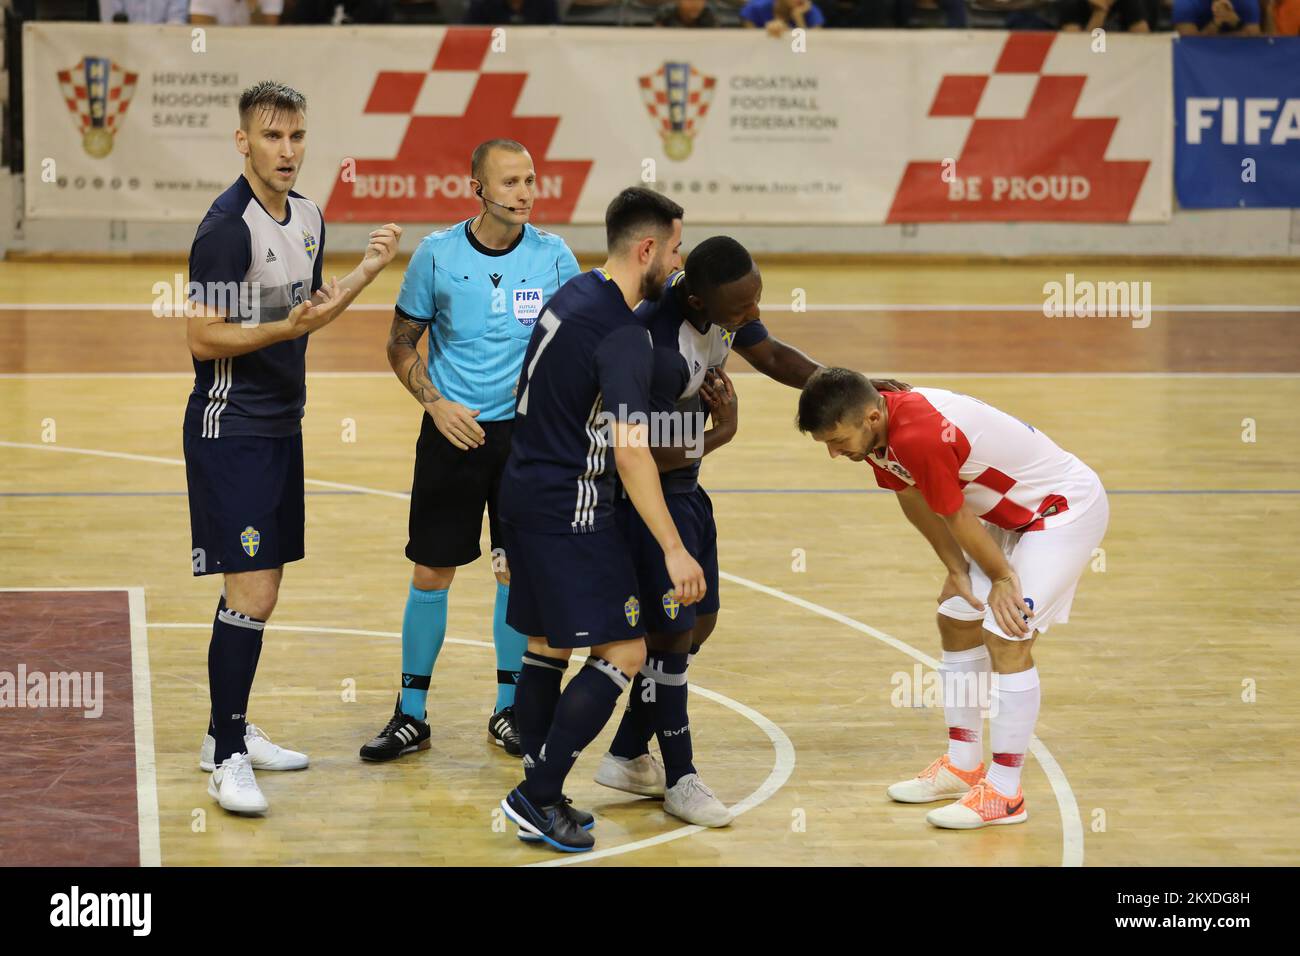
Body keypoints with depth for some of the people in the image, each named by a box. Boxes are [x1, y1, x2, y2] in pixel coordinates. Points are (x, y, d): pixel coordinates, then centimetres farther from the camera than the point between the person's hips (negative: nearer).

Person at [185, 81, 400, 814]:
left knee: (263, 589, 14)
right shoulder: (228, 227, -18)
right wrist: (287, 328, -29)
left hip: (282, 425, 8)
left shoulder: (309, 217, 8)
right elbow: (203, 339, -19)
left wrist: (369, 270, 8)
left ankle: (230, 731, 26)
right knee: (250, 595, -11)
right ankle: (227, 759, -4)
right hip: (231, 429, -8)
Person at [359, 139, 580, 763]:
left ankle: (508, 710, 20)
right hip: (452, 431, -1)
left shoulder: (554, 257, -3)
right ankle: (411, 716, 12)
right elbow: (401, 343, 4)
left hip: (527, 433, 1)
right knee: (431, 574, 1)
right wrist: (436, 403, -10)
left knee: (519, 571, 5)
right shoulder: (437, 254, -4)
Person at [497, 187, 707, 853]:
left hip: (524, 493, 10)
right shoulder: (623, 336, -20)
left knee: (547, 646, 16)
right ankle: (538, 795, -4)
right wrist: (673, 550, -29)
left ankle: (538, 796, 22)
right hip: (572, 510, -10)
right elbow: (629, 450, -28)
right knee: (623, 653, -5)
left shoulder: (573, 294, 8)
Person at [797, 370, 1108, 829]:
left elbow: (957, 518, -22)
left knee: (1008, 636, -17)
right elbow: (913, 498, 5)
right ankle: (963, 765, 26)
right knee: (956, 620, 14)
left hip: (1066, 506, -10)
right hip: (1011, 512, 10)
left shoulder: (919, 436, -35)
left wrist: (1002, 578, -9)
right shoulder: (880, 428, -7)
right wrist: (957, 571, 1)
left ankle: (1006, 793, -10)